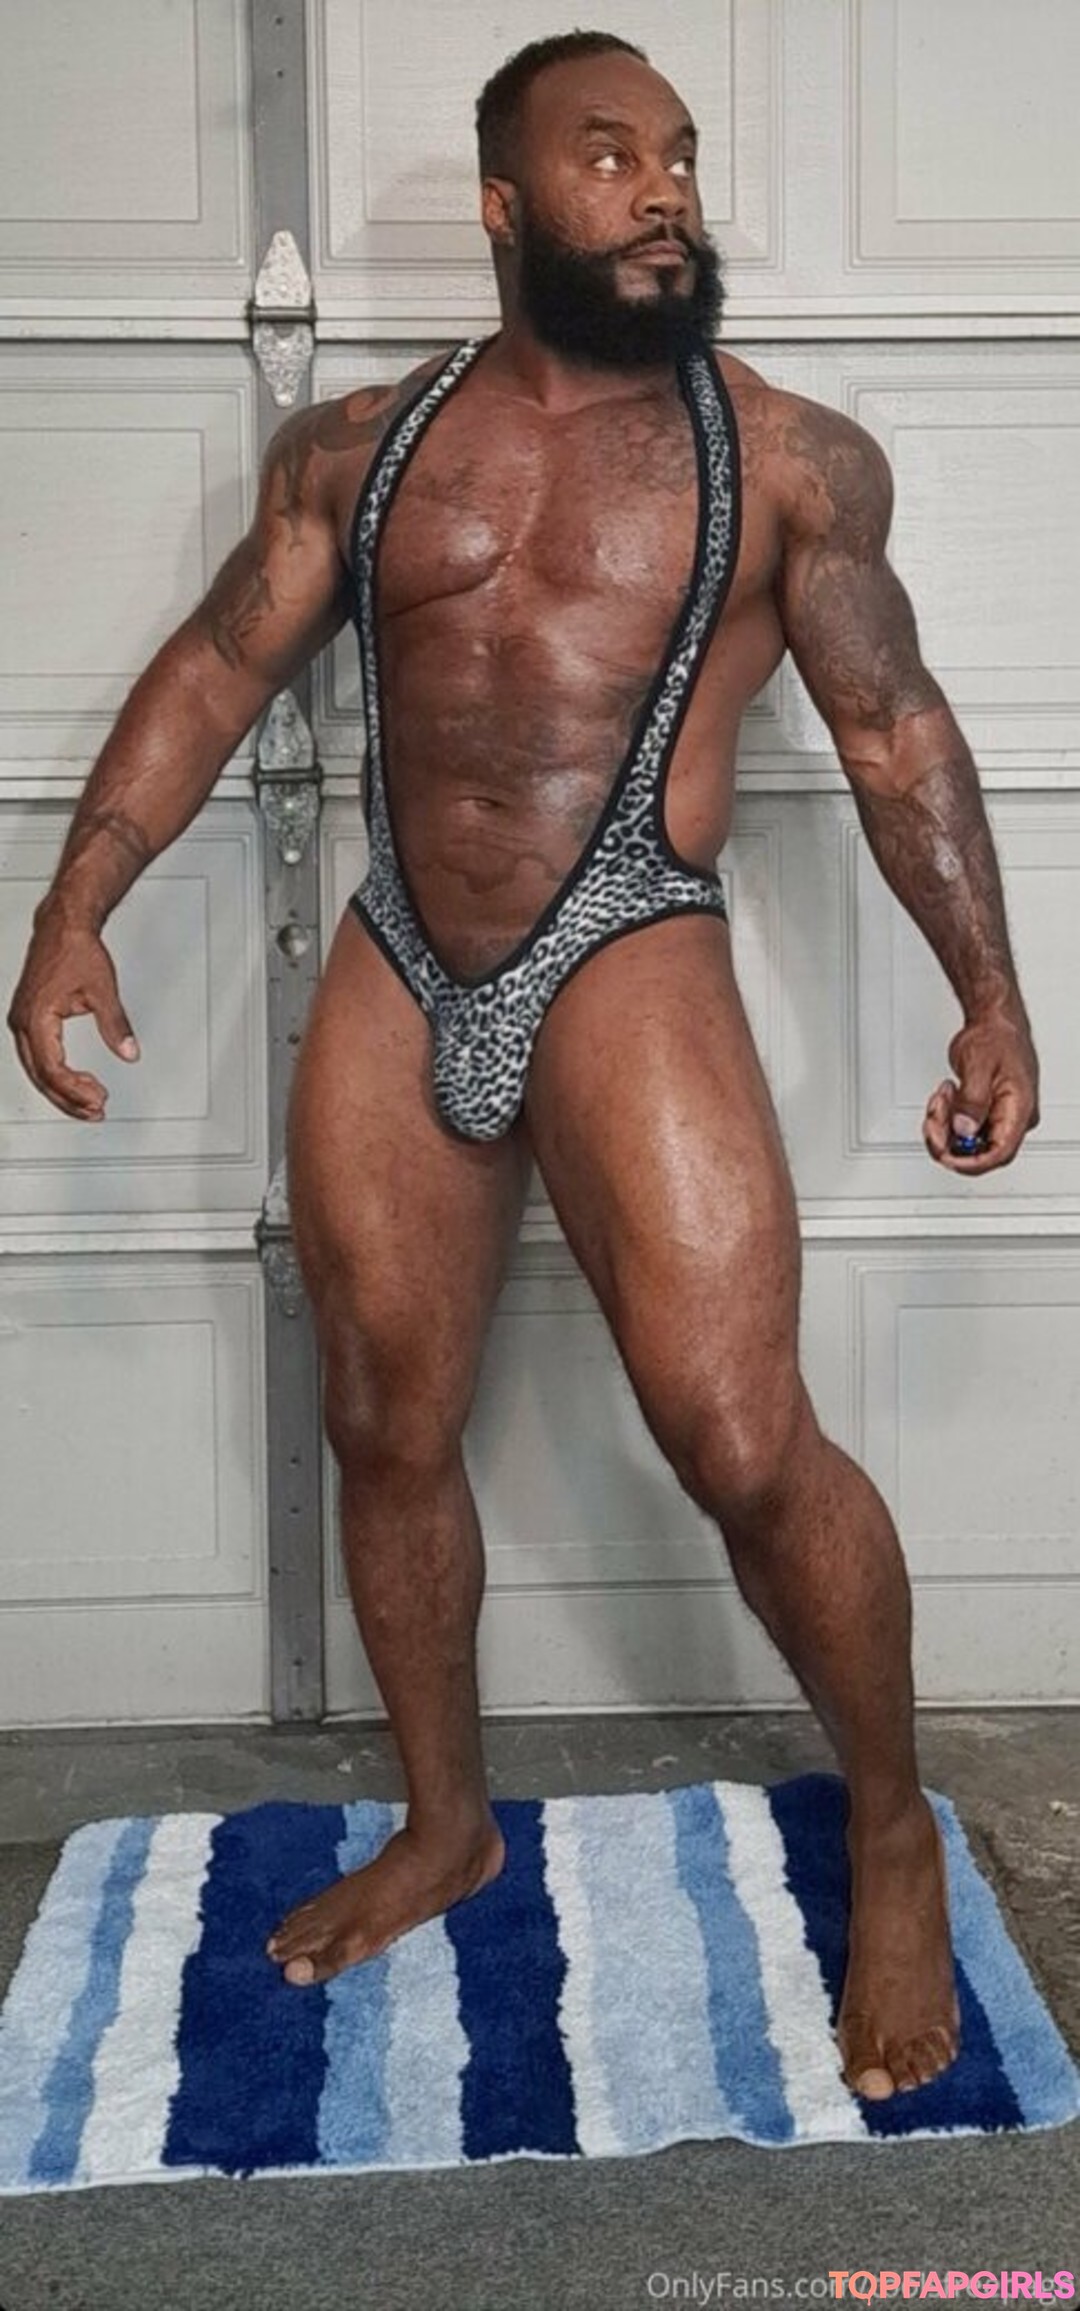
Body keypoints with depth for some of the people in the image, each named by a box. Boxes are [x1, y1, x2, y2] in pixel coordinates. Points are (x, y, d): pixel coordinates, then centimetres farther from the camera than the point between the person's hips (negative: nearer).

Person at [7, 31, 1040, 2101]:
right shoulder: (360, 446, 10)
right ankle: (445, 1829, 33)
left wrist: (988, 992, -4)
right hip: (393, 981, 4)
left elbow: (895, 730, 4)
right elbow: (217, 670, 10)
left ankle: (893, 1840, 12)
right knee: (386, 1436, 11)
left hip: (628, 971, -4)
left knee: (744, 1446, -13)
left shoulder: (789, 457, 3)